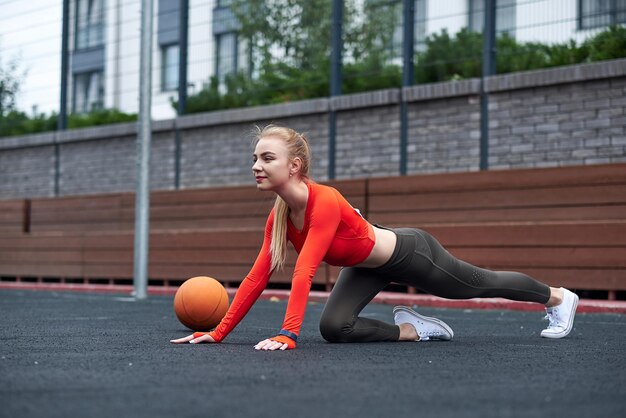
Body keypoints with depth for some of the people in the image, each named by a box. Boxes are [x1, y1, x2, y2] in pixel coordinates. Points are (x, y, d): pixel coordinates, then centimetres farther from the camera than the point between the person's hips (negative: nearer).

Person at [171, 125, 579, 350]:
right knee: (334, 327, -12)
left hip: (410, 254, -7)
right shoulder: (279, 216, -14)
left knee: (485, 284, 16)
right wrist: (219, 332, -17)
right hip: (367, 266, 7)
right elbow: (258, 277, -12)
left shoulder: (325, 202, -38)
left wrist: (286, 335, -51)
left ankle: (559, 297, 44)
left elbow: (303, 274, -46)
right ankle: (414, 329, 12)